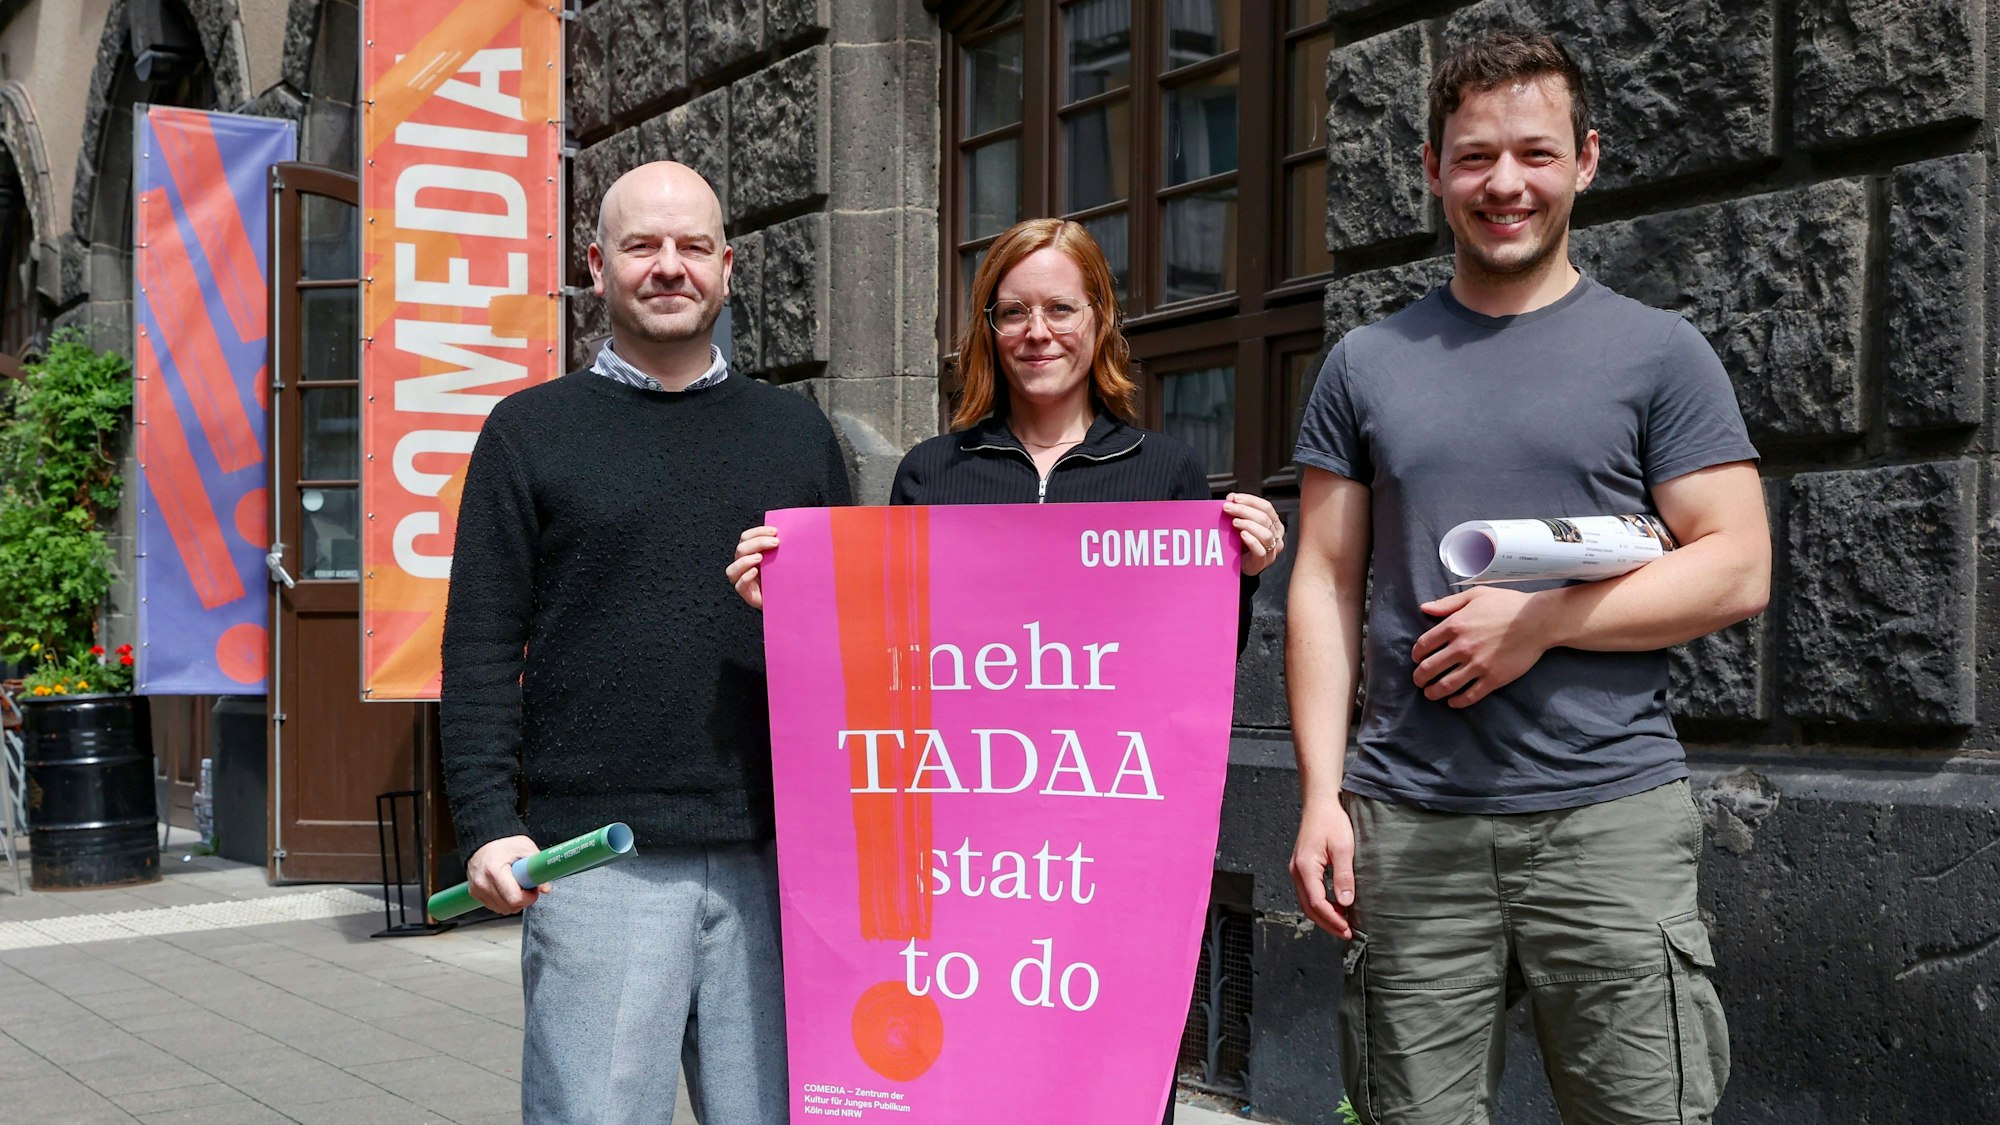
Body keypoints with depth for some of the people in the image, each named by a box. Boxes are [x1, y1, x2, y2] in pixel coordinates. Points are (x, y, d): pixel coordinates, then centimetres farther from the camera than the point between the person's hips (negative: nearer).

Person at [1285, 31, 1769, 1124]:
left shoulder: (1657, 352, 5)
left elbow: (1738, 569, -1)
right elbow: (1326, 585, 8)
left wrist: (1539, 622, -12)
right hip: (1409, 824, 2)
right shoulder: (1366, 363, 11)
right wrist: (1322, 793, 0)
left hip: (1608, 815, -1)